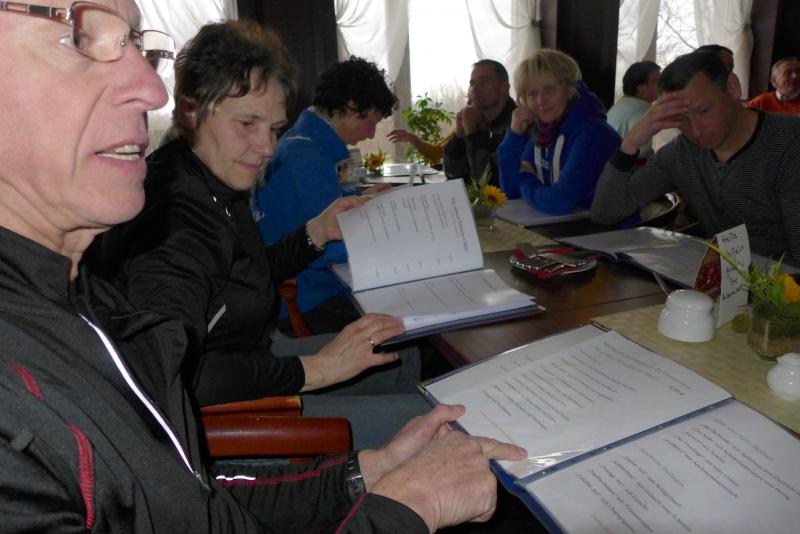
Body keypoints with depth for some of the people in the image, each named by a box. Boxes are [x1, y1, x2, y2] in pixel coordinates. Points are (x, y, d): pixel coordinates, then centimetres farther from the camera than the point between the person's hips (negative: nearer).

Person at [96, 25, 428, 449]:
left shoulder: (218, 187, 4)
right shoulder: (171, 213, -28)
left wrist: (317, 232, 8)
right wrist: (315, 368, -31)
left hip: (247, 364, 10)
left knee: (403, 357, 18)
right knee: (429, 418, -16)